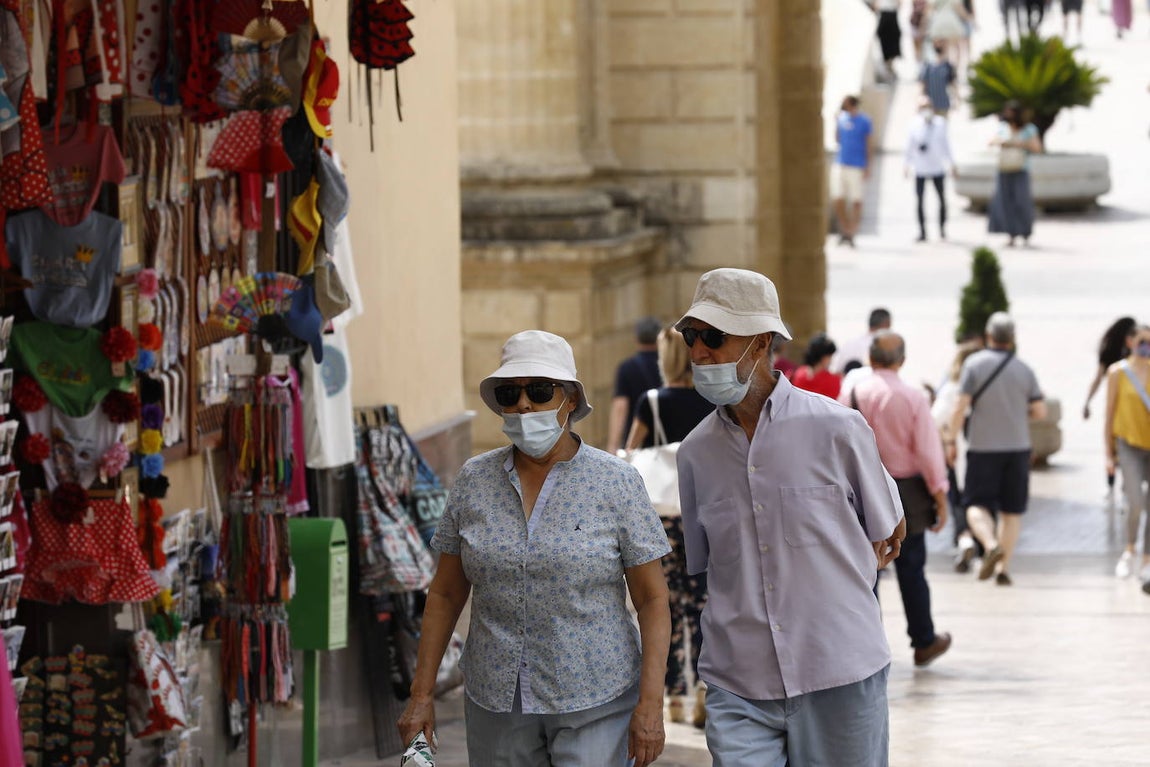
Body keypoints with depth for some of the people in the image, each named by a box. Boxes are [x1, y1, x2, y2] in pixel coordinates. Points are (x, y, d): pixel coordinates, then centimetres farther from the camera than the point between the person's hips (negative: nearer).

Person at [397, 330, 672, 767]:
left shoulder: (616, 483, -4)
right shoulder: (474, 481, 4)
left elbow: (653, 600, -4)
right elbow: (445, 595, 10)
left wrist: (650, 703, -11)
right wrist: (422, 694, 6)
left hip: (594, 701, -3)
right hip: (497, 701, 3)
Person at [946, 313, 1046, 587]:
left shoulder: (974, 364, -7)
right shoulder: (1023, 369, 0)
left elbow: (961, 407, -12)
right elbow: (1040, 411, 0)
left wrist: (951, 441, -4)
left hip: (983, 447, -2)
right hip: (1018, 447, 2)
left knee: (977, 504, 4)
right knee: (1012, 510, 10)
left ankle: (991, 544, -23)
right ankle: (1003, 567, 8)